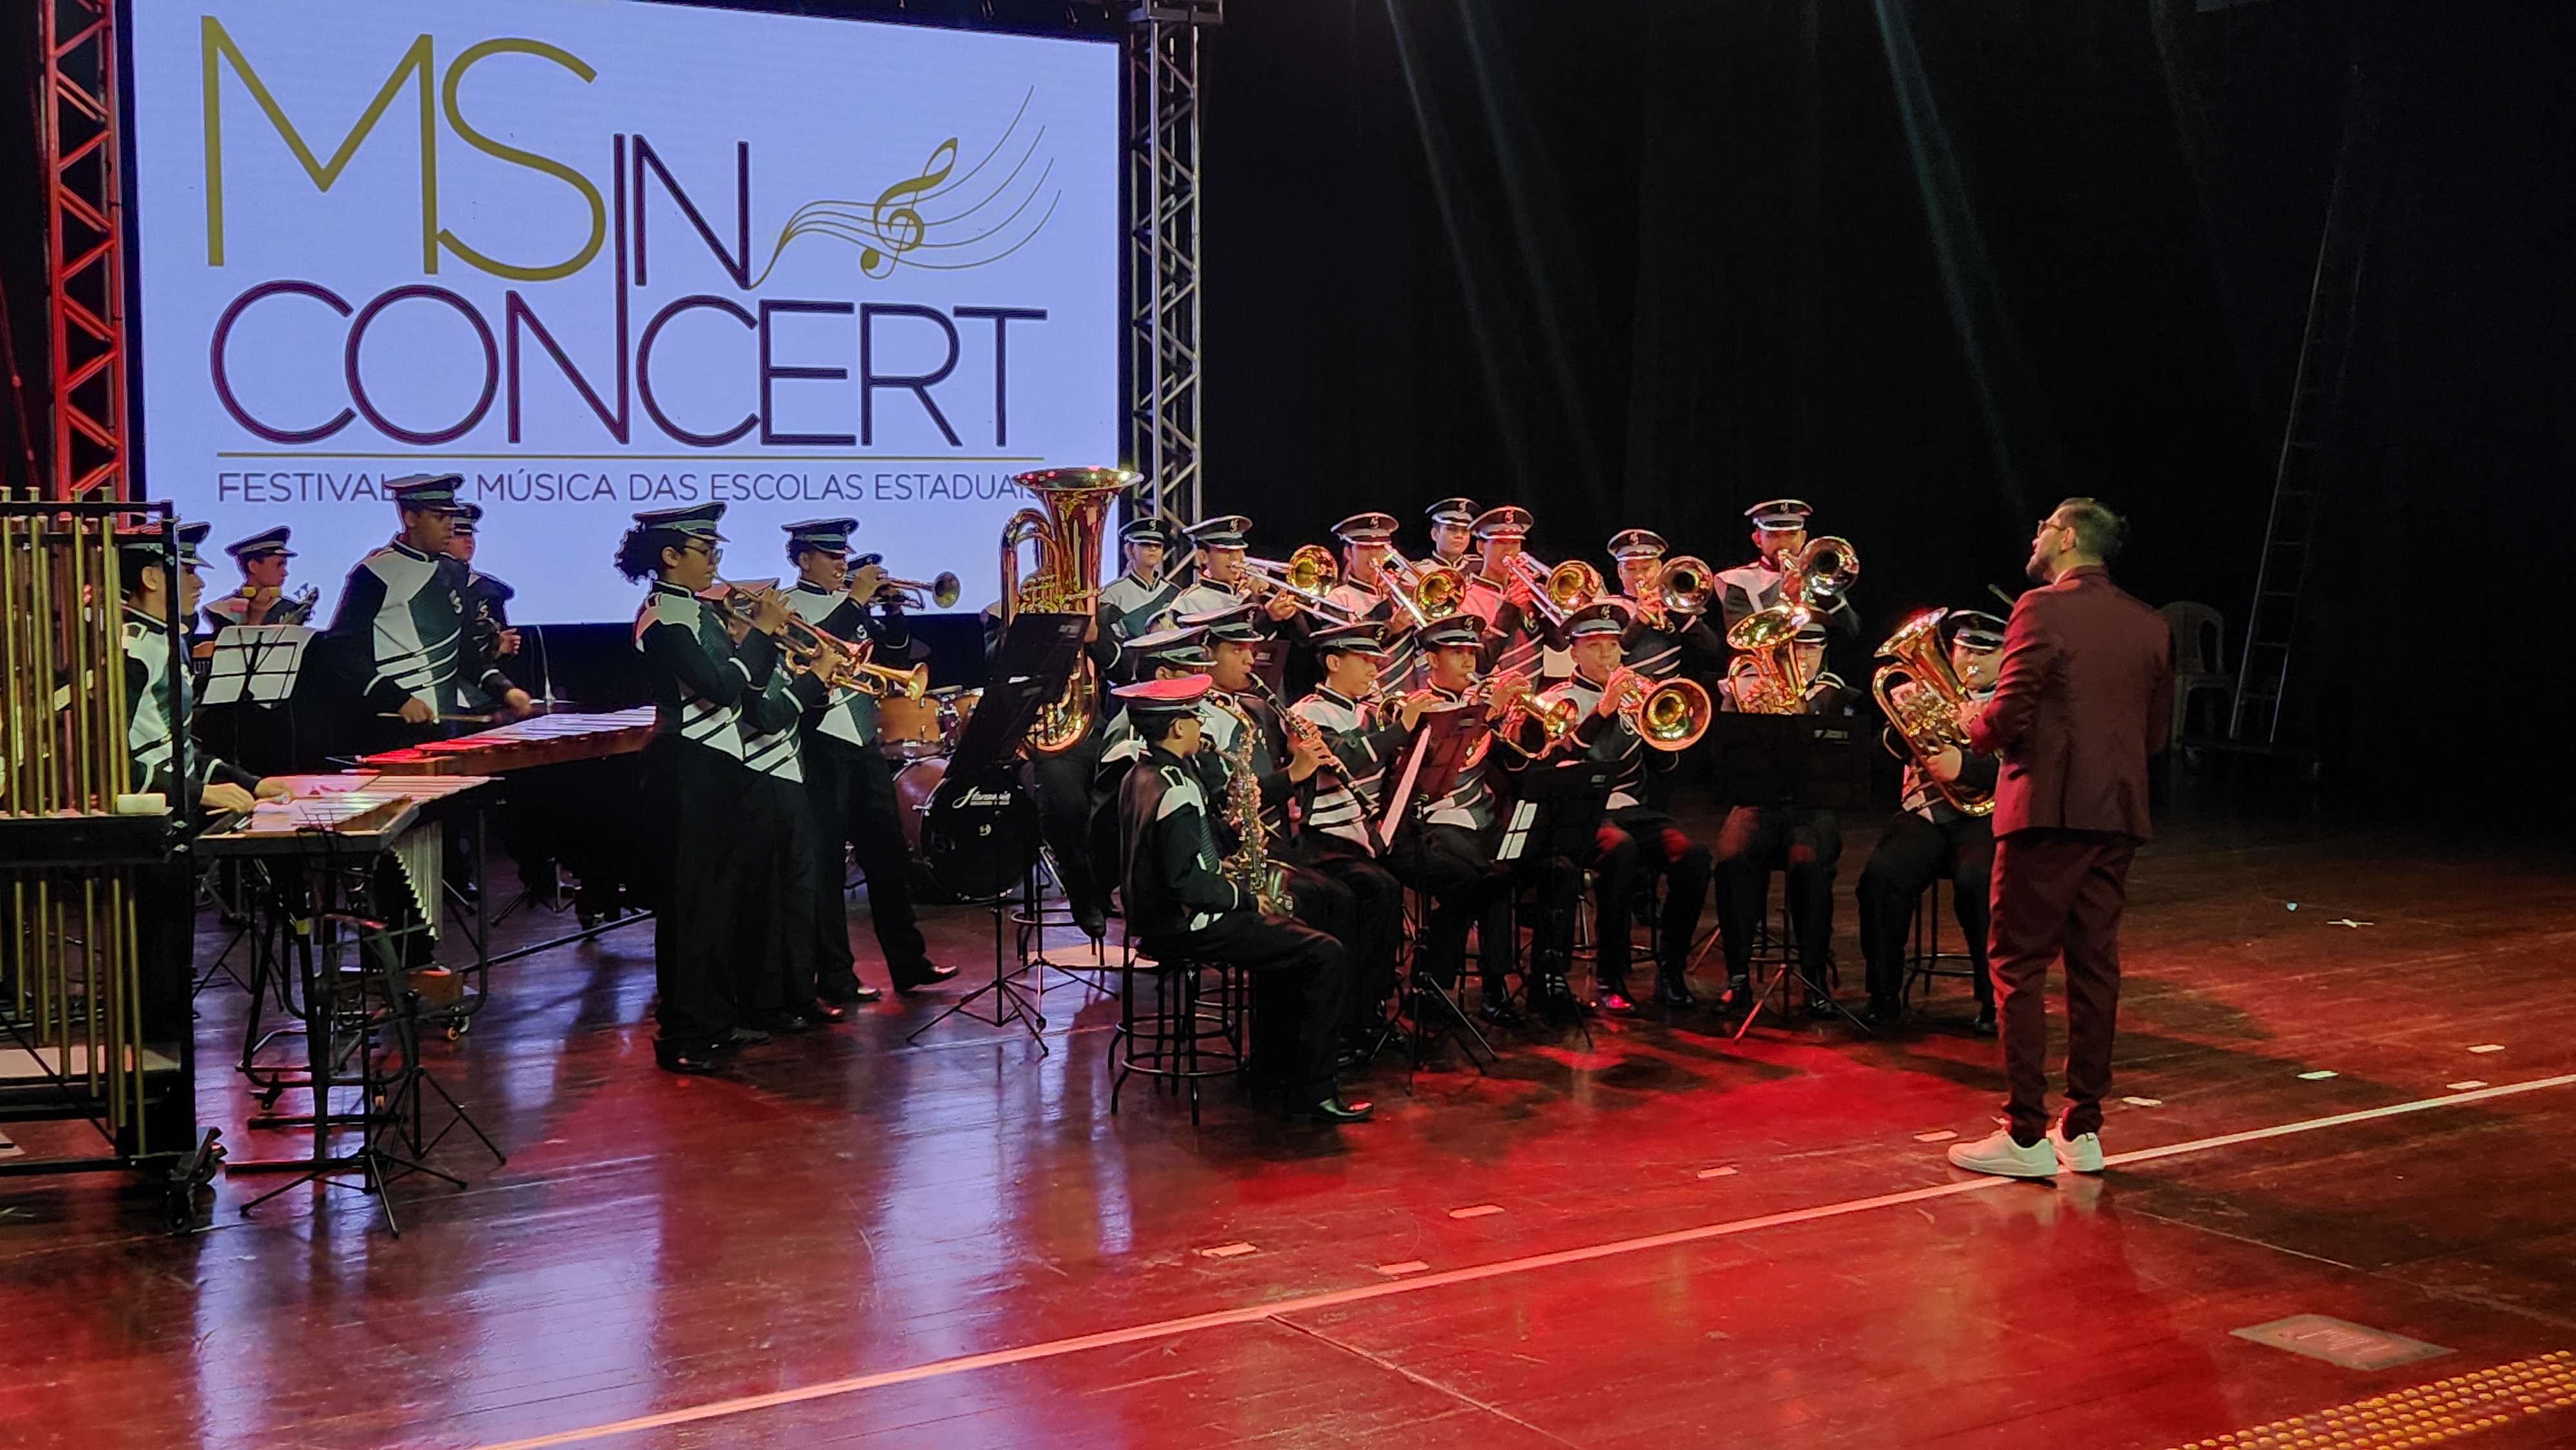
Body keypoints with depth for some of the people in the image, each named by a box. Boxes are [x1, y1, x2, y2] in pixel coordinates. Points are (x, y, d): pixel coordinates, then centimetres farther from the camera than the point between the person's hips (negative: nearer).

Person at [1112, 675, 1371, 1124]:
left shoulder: (1139, 777, 9)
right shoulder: (1177, 792, -22)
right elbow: (1190, 884, -26)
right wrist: (1244, 897, -11)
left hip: (1153, 918, 11)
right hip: (1189, 928, -11)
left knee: (1281, 934, 31)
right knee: (1327, 957, -13)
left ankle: (1271, 1062, 33)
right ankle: (1312, 1091, -12)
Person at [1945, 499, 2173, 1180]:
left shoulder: (2042, 610, -10)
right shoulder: (2150, 625, 10)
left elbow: (2008, 718, -15)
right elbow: (2156, 733, 13)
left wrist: (1974, 722, 5)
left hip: (2049, 810, -6)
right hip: (2118, 814, 7)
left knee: (2018, 967, -1)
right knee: (2094, 966, 11)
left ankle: (2025, 1135, -2)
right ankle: (2083, 1130, 15)